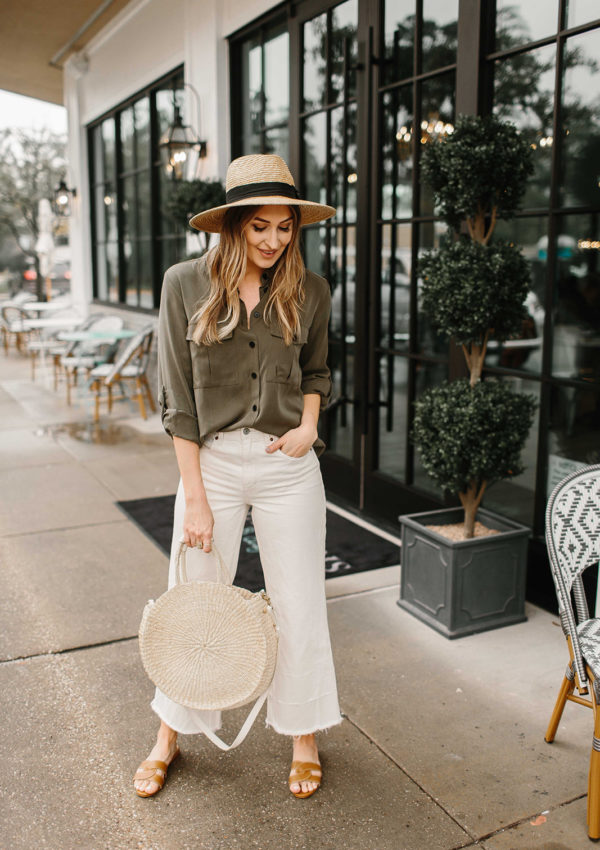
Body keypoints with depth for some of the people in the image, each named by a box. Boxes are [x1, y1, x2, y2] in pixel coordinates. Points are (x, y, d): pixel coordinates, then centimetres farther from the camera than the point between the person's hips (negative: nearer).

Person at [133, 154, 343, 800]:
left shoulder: (309, 291, 0)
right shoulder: (186, 285, -5)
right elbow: (177, 396, -6)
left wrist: (308, 424, -4)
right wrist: (195, 495, -9)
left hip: (286, 465, 1)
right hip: (211, 460, -1)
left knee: (299, 606, 9)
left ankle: (303, 735, 32)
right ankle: (170, 736, 33)